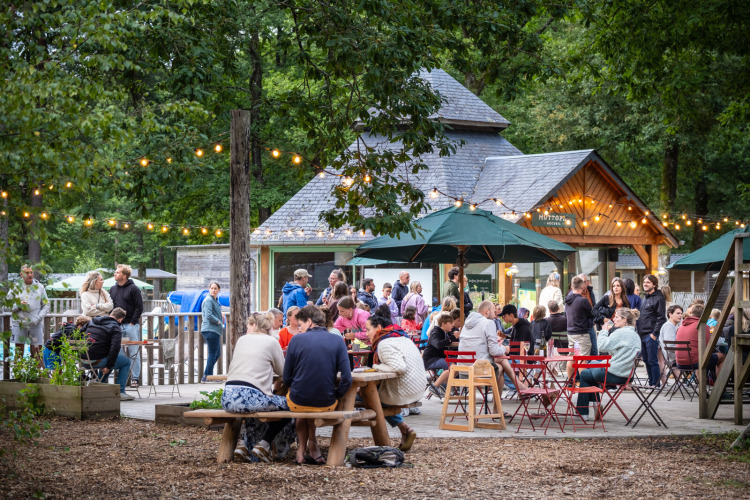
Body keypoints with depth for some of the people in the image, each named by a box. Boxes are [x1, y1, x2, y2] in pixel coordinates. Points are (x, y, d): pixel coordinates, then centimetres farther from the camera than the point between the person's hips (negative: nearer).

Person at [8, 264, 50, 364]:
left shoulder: (39, 287, 7)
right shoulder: (16, 287, 3)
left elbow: (46, 306, 8)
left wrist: (38, 319, -7)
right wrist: (18, 305, -18)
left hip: (36, 324, 1)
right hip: (19, 323, -1)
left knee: (37, 353, 0)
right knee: (19, 353, -1)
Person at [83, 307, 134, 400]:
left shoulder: (92, 321, 17)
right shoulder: (116, 328, -6)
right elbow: (115, 347, -19)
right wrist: (109, 366, -12)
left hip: (84, 361, 8)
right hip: (97, 361, -8)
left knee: (109, 360, 36)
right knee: (126, 361, 12)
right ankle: (120, 392, 4)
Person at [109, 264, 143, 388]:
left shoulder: (133, 289, -2)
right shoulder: (113, 289, 13)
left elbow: (139, 307, -5)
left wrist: (133, 322, -10)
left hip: (131, 325, -5)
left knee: (134, 353, -2)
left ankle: (135, 378, 2)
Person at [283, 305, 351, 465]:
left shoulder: (296, 340, -4)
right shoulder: (338, 341, -2)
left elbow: (286, 378, 0)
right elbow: (347, 379, -9)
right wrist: (335, 396, 7)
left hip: (298, 402, -1)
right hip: (326, 404, 1)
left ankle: (302, 451, 36)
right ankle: (312, 448, 37)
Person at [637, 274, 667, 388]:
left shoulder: (659, 299, -6)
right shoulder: (644, 299, 20)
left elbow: (661, 318, -12)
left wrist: (654, 334, -17)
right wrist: (638, 329, 12)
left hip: (651, 336, -8)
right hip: (642, 335, 8)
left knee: (652, 361, -8)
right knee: (646, 360, 10)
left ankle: (656, 384, -4)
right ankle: (651, 383, 15)